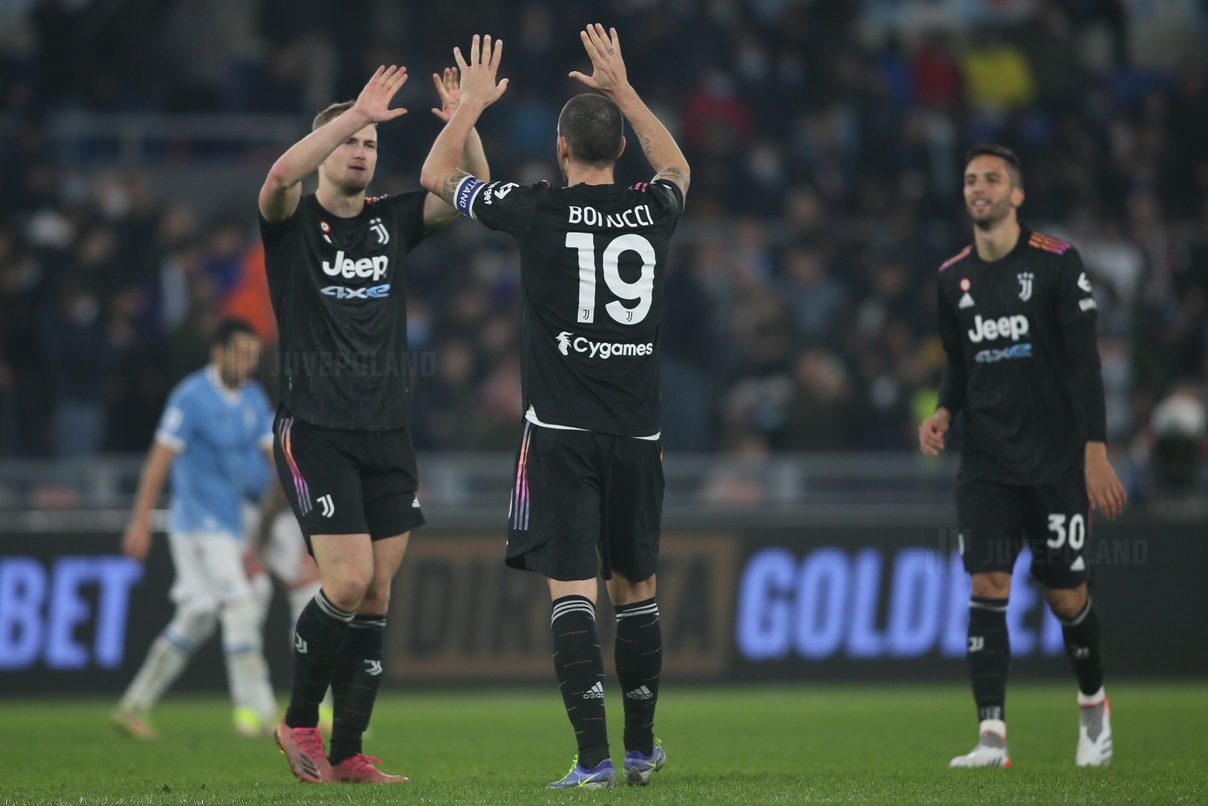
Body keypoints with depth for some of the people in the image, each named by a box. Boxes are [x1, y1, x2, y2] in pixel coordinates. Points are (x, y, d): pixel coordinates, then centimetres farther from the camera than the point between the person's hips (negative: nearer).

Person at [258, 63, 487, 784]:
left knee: (376, 600, 3)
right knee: (349, 583, -15)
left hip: (389, 434, 5)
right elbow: (281, 175, -25)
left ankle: (349, 752, 9)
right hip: (315, 431, -5)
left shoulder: (392, 221, 11)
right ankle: (300, 720, 5)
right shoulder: (293, 221, -2)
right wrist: (355, 113, -28)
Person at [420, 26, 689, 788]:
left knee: (574, 589, -6)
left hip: (563, 431, -3)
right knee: (637, 587, 14)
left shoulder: (539, 211, -6)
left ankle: (594, 756, -15)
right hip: (638, 431, 3)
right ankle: (642, 749, 22)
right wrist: (621, 89, 33)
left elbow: (438, 175, 10)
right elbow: (676, 165, 30)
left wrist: (472, 103, 24)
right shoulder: (653, 210, 3)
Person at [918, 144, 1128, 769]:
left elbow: (1084, 361, -8)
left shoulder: (1056, 263, -6)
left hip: (1056, 459, -4)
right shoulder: (953, 278, 8)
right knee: (987, 587, -9)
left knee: (1066, 596, 2)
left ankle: (1093, 703, 29)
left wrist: (1096, 451, -14)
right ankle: (992, 735, -13)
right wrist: (943, 413, 0)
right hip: (986, 461, 4)